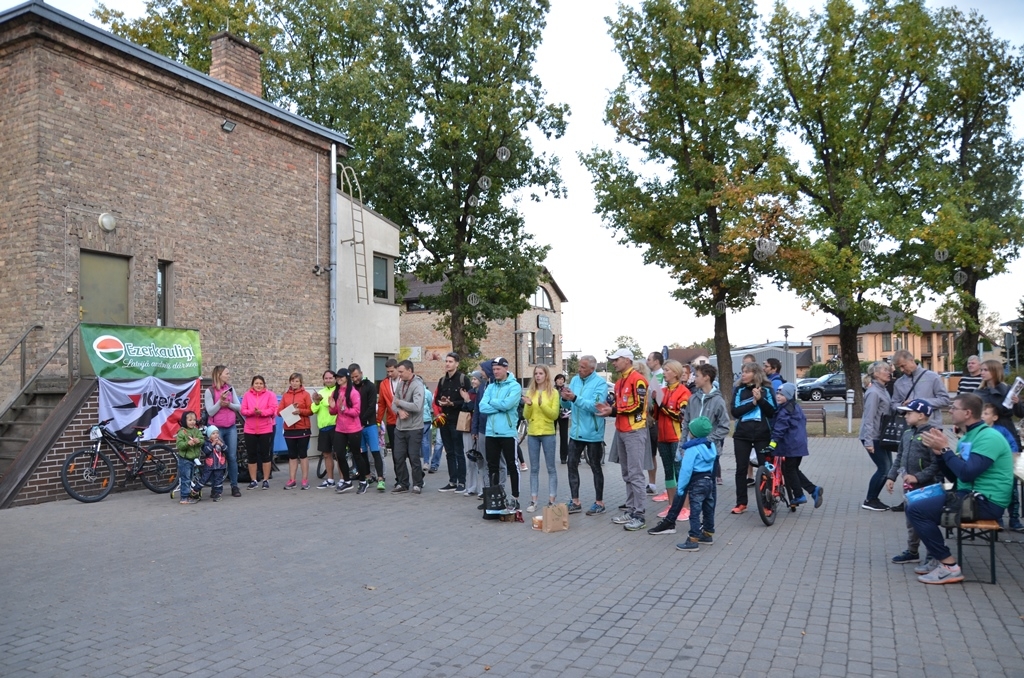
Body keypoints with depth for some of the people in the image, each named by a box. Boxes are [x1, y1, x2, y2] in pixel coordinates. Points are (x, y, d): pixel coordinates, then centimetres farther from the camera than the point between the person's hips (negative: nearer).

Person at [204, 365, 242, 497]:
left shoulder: (231, 388, 8)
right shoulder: (210, 391, -4)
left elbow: (239, 407, 6)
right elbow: (210, 412, -8)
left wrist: (229, 404, -11)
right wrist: (220, 401, -19)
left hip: (231, 427, 3)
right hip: (217, 428, -3)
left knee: (232, 457, 3)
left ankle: (234, 486, 9)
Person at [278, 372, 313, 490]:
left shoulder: (305, 394, 1)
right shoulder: (285, 395, 9)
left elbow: (311, 410, -4)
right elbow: (279, 411, 4)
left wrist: (300, 411, -19)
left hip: (303, 429, -3)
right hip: (289, 429, 3)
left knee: (303, 454, 3)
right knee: (292, 455, 8)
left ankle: (305, 480, 8)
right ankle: (292, 480, 12)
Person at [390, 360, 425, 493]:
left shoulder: (418, 385, -14)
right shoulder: (400, 384, 7)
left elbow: (417, 406, -25)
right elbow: (394, 403, 9)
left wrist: (400, 403, -13)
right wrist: (399, 411, -13)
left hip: (414, 428, -6)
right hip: (399, 427, 6)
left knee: (414, 458, 2)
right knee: (398, 457, 9)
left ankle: (417, 485, 16)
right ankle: (402, 484, 22)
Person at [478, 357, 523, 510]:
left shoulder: (514, 386, -5)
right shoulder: (490, 387, 11)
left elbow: (507, 404, -21)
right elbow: (482, 407, -2)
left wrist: (492, 402, -4)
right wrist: (500, 406, -11)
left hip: (507, 432, -5)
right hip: (491, 432, 6)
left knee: (512, 466, 3)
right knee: (492, 466, 11)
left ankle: (515, 499, 12)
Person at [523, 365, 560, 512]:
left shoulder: (553, 393, -3)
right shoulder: (530, 392, 6)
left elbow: (554, 415, -9)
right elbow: (526, 416, 4)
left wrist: (542, 404, -21)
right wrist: (528, 405, -15)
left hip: (548, 433, -3)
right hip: (532, 433, 3)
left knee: (551, 468, 4)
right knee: (534, 468, 7)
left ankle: (551, 500, 9)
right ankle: (533, 501, 11)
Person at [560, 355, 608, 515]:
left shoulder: (600, 382, -13)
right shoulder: (575, 380, 5)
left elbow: (596, 406, -26)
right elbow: (568, 406, 9)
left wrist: (575, 398, -31)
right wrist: (565, 399, -14)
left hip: (593, 433, -6)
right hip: (576, 432, 6)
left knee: (595, 467, 6)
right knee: (571, 464, 8)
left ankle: (599, 503, 19)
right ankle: (575, 502, 18)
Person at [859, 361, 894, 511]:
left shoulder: (883, 390, 11)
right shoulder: (873, 392, -17)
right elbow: (869, 418, -22)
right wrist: (868, 441, -25)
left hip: (882, 436, 9)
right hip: (873, 437, -9)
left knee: (887, 468, 10)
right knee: (884, 468, -5)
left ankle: (873, 498, 21)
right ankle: (869, 501, 7)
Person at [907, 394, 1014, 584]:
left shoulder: (988, 437, -17)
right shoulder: (968, 436, 14)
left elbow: (966, 473, -26)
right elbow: (954, 474, 15)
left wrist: (945, 449, -18)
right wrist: (939, 451, 0)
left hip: (986, 501, -10)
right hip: (969, 495, 10)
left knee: (916, 510, -18)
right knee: (918, 503, 18)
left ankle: (949, 566, -12)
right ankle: (937, 558, 17)